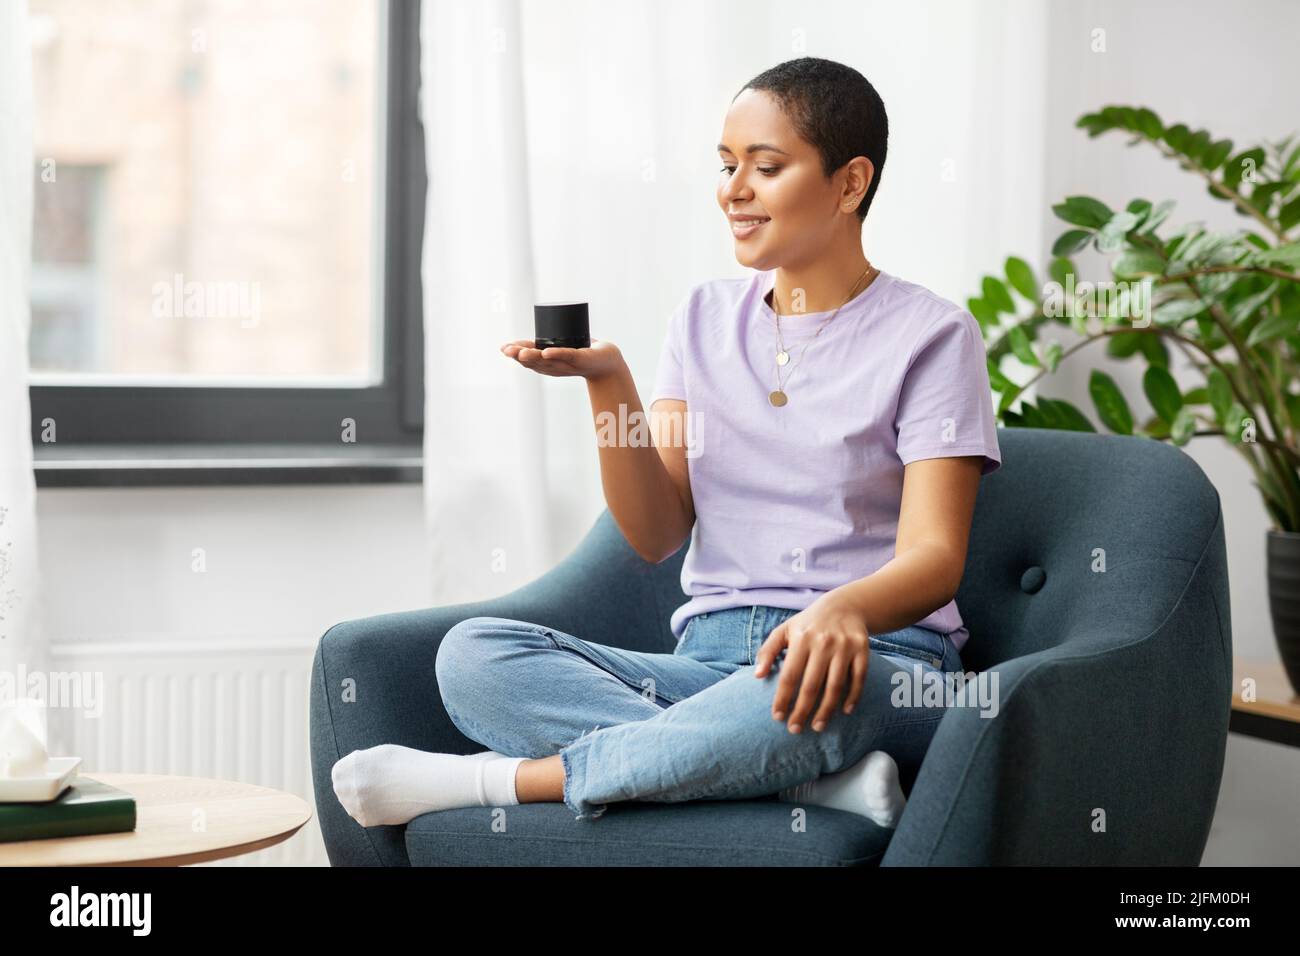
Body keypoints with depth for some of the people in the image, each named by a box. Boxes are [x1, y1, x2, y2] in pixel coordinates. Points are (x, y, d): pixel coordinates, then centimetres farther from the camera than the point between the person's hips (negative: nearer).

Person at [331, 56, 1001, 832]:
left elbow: (933, 558, -10)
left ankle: (500, 780, -25)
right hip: (711, 661, 5)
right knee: (472, 654, -20)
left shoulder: (930, 336, 1)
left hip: (883, 660, -4)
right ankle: (820, 780, -30)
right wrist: (608, 382, -8)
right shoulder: (707, 317, 15)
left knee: (818, 685, -42)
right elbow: (656, 534, 7)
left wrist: (844, 610, -34)